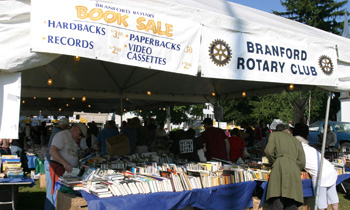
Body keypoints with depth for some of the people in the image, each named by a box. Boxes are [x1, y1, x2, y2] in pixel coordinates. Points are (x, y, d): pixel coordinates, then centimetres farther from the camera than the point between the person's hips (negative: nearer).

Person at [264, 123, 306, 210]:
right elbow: (302, 163, 15)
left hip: (280, 168, -3)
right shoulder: (297, 141, 27)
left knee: (277, 203, -13)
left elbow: (268, 151, 2)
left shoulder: (274, 135, 19)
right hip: (294, 172, 4)